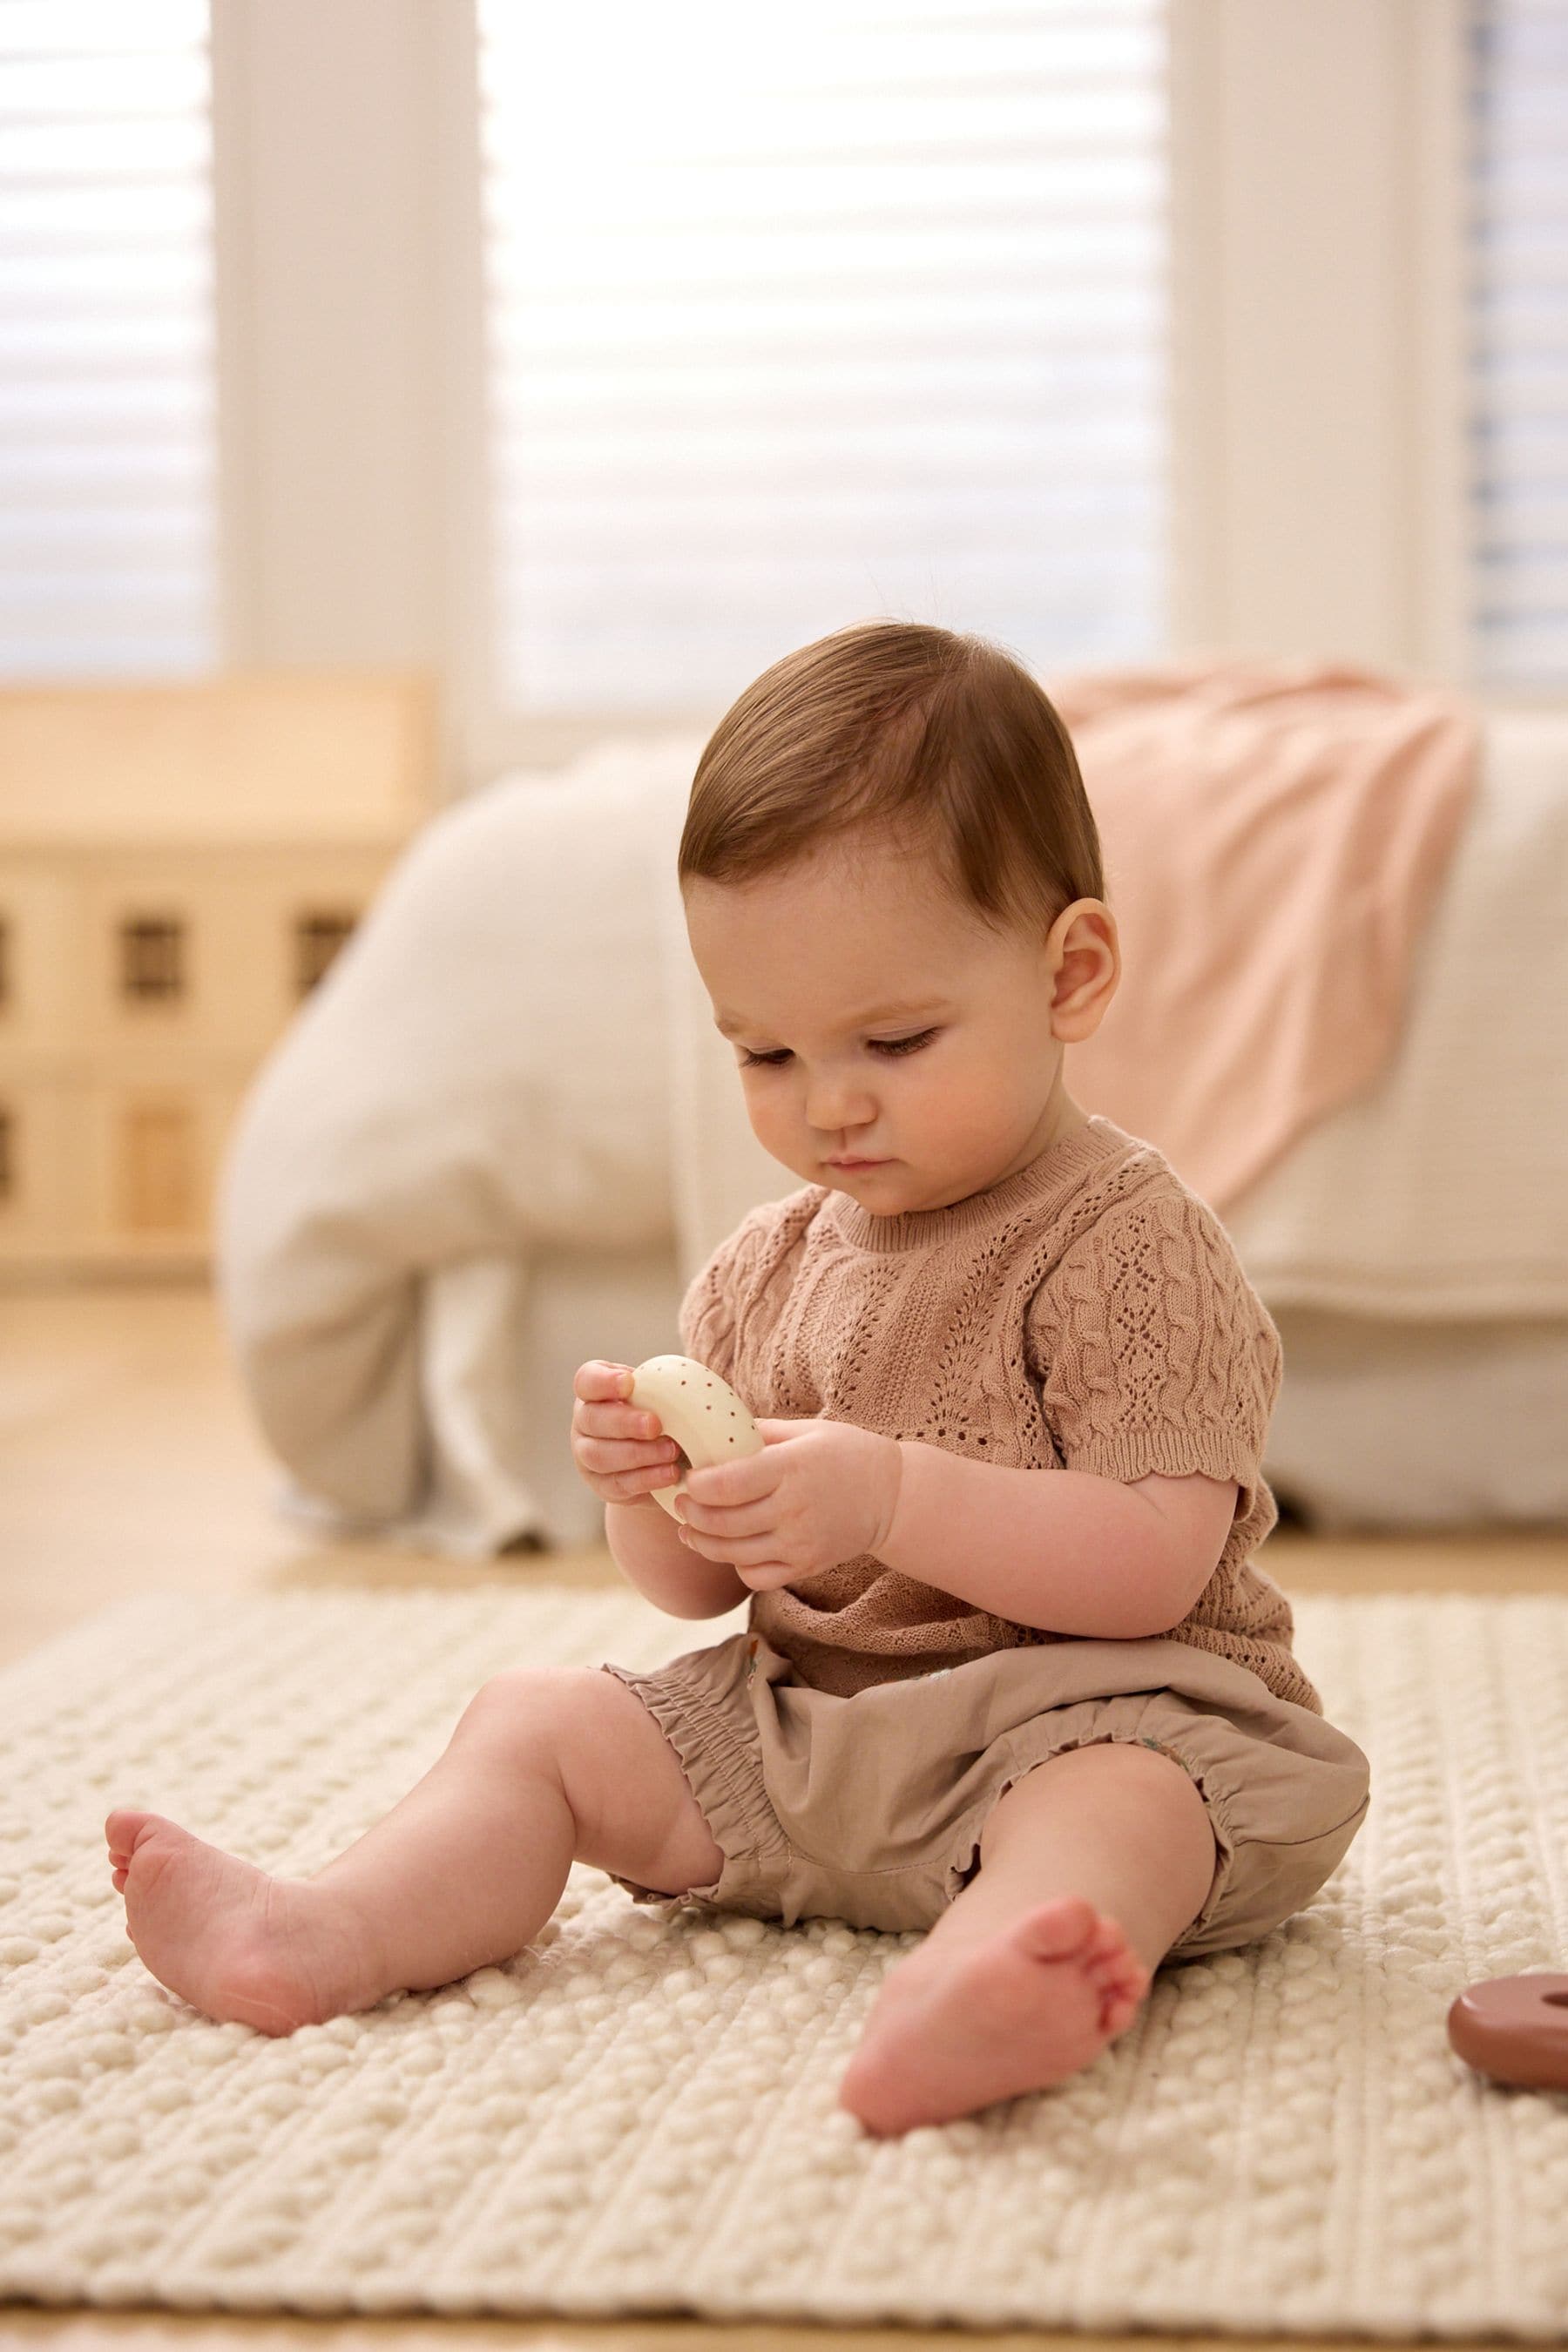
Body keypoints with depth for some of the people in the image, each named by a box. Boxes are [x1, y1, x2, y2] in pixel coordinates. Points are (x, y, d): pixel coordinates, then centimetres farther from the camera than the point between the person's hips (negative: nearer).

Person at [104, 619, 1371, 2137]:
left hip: (1093, 1706, -7)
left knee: (1114, 1798, -38)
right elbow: (699, 1589, 13)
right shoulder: (767, 1265, 10)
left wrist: (893, 1497, -31)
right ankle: (321, 1940, -22)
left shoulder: (1121, 1241, -11)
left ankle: (960, 2003, -68)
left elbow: (1155, 1569, -21)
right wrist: (647, 1491, -11)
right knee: (536, 1721, -1)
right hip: (793, 1719, 7)